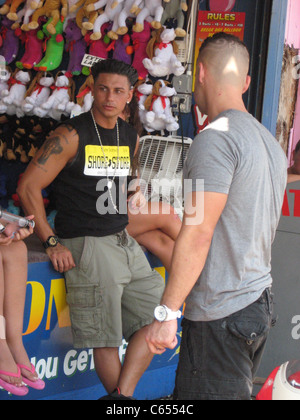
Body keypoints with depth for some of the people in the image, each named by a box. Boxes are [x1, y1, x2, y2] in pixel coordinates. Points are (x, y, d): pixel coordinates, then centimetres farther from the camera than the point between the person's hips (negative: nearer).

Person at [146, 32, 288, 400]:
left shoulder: (216, 138, -15)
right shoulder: (270, 142, 14)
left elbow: (198, 234, -20)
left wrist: (166, 313, -17)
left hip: (222, 314, -9)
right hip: (262, 302, 9)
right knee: (237, 392, 16)